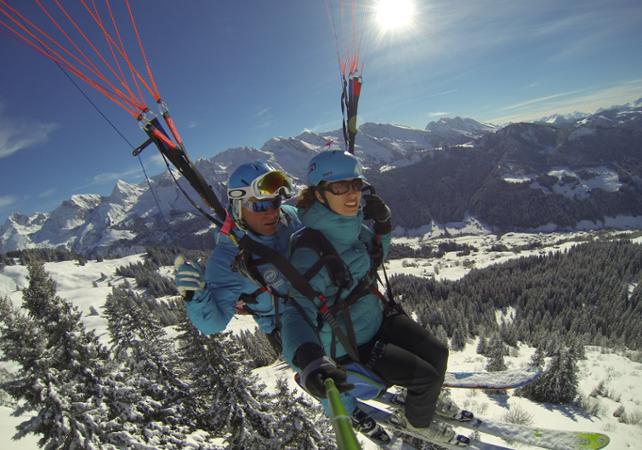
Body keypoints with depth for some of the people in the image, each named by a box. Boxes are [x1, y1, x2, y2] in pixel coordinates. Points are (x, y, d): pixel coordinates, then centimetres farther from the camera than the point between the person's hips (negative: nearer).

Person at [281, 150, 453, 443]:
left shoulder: (354, 225, -9)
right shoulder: (308, 250, -33)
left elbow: (374, 257, 10)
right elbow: (298, 313, -41)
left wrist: (383, 223, -10)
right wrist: (309, 360, -62)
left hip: (378, 316, 7)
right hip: (351, 345, -7)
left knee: (437, 353, 11)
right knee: (427, 375, -2)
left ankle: (423, 396, 43)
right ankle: (415, 422, 32)